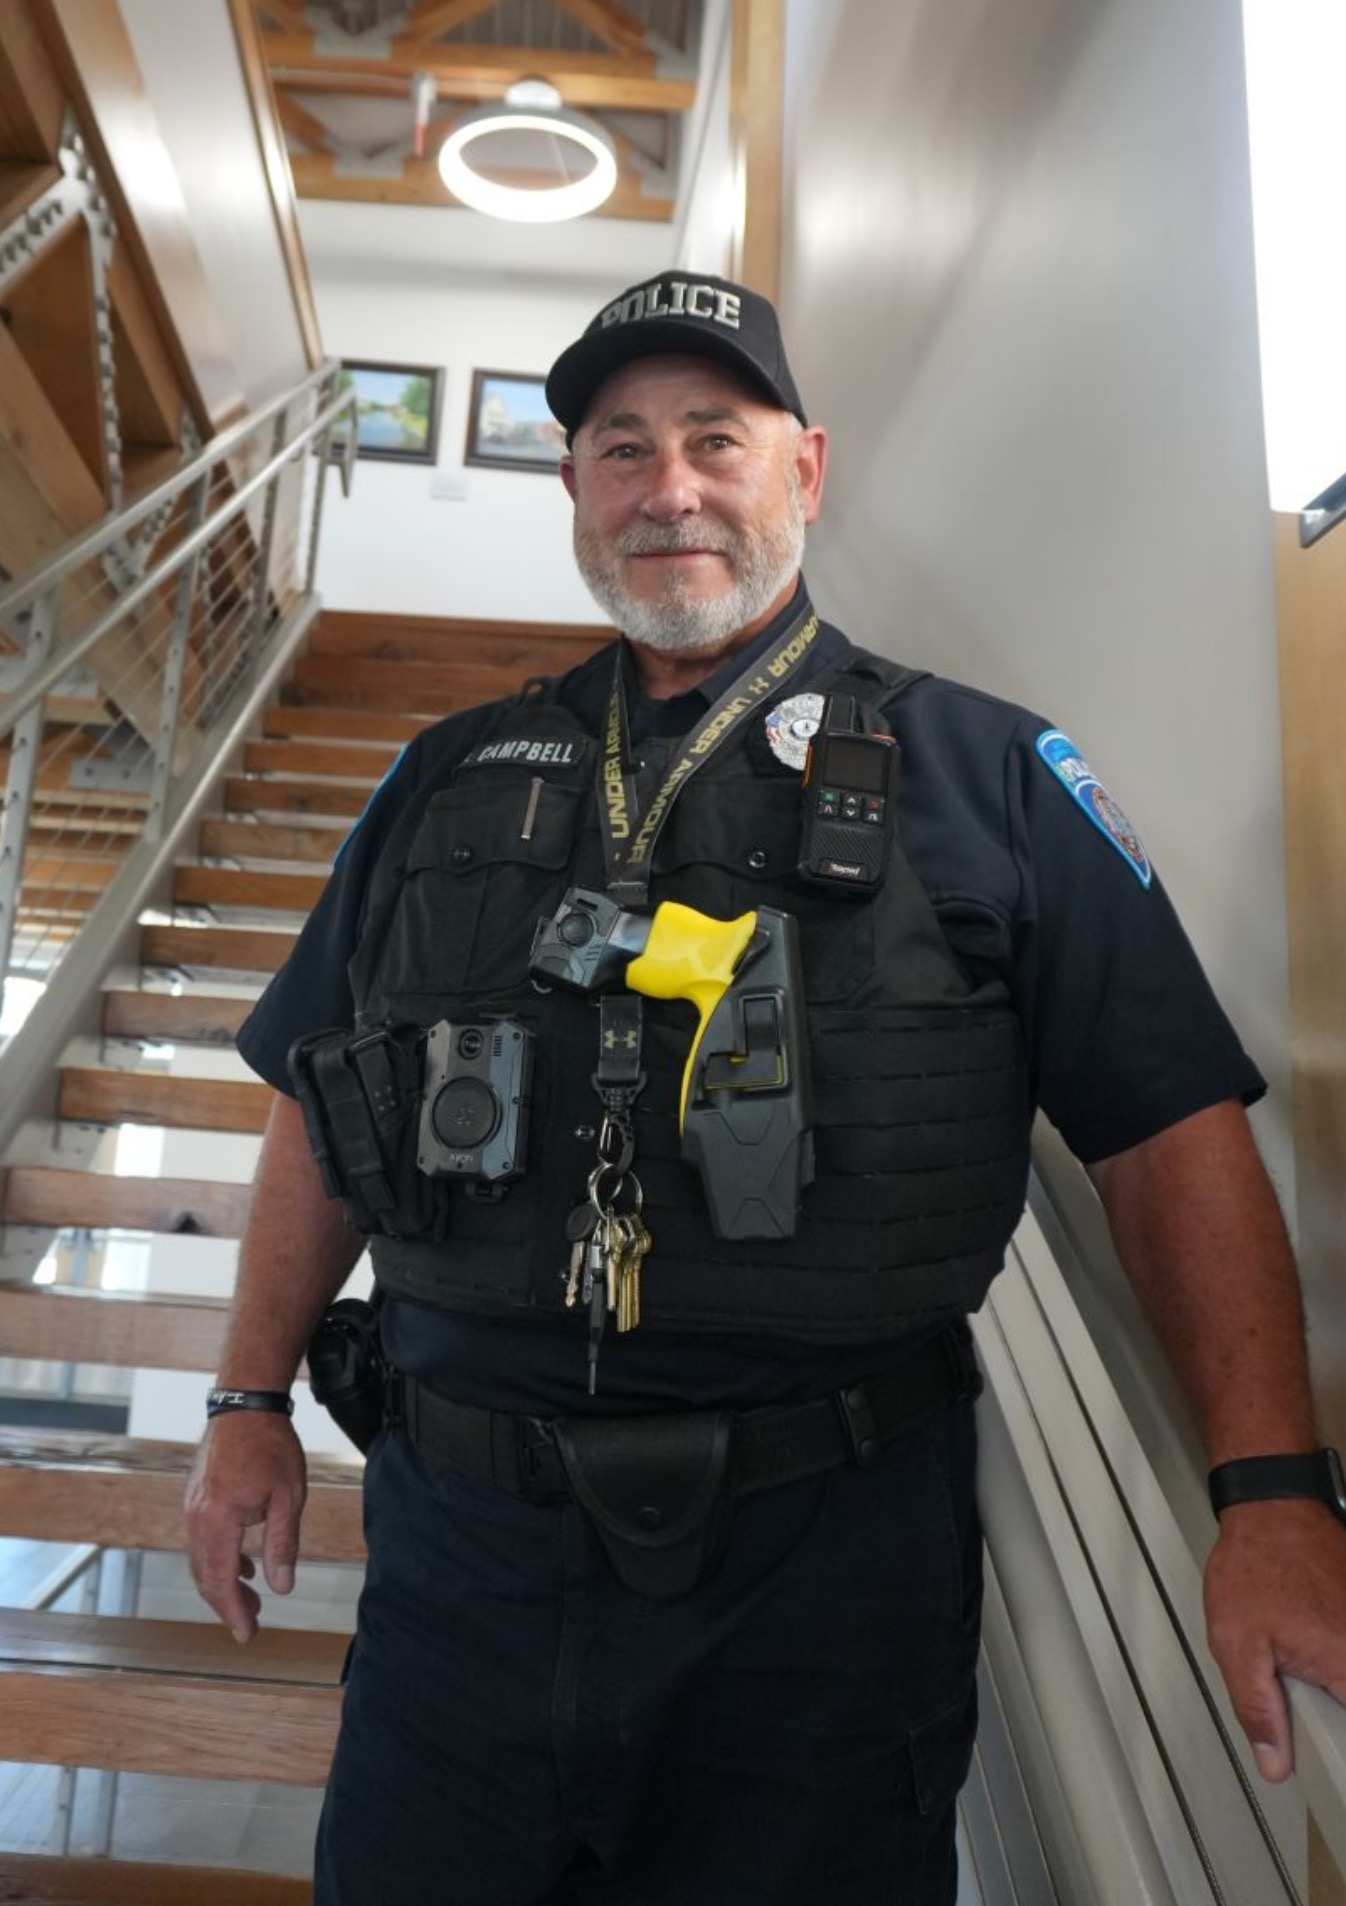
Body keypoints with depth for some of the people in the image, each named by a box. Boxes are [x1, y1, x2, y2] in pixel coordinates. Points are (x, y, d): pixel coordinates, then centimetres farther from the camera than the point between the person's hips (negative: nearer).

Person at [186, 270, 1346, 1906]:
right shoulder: (449, 782, 9)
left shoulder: (983, 772, -1)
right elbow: (320, 1110, 13)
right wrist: (252, 1403, 11)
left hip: (825, 1553, -2)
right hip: (464, 1533, 3)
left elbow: (1171, 1134, -5)